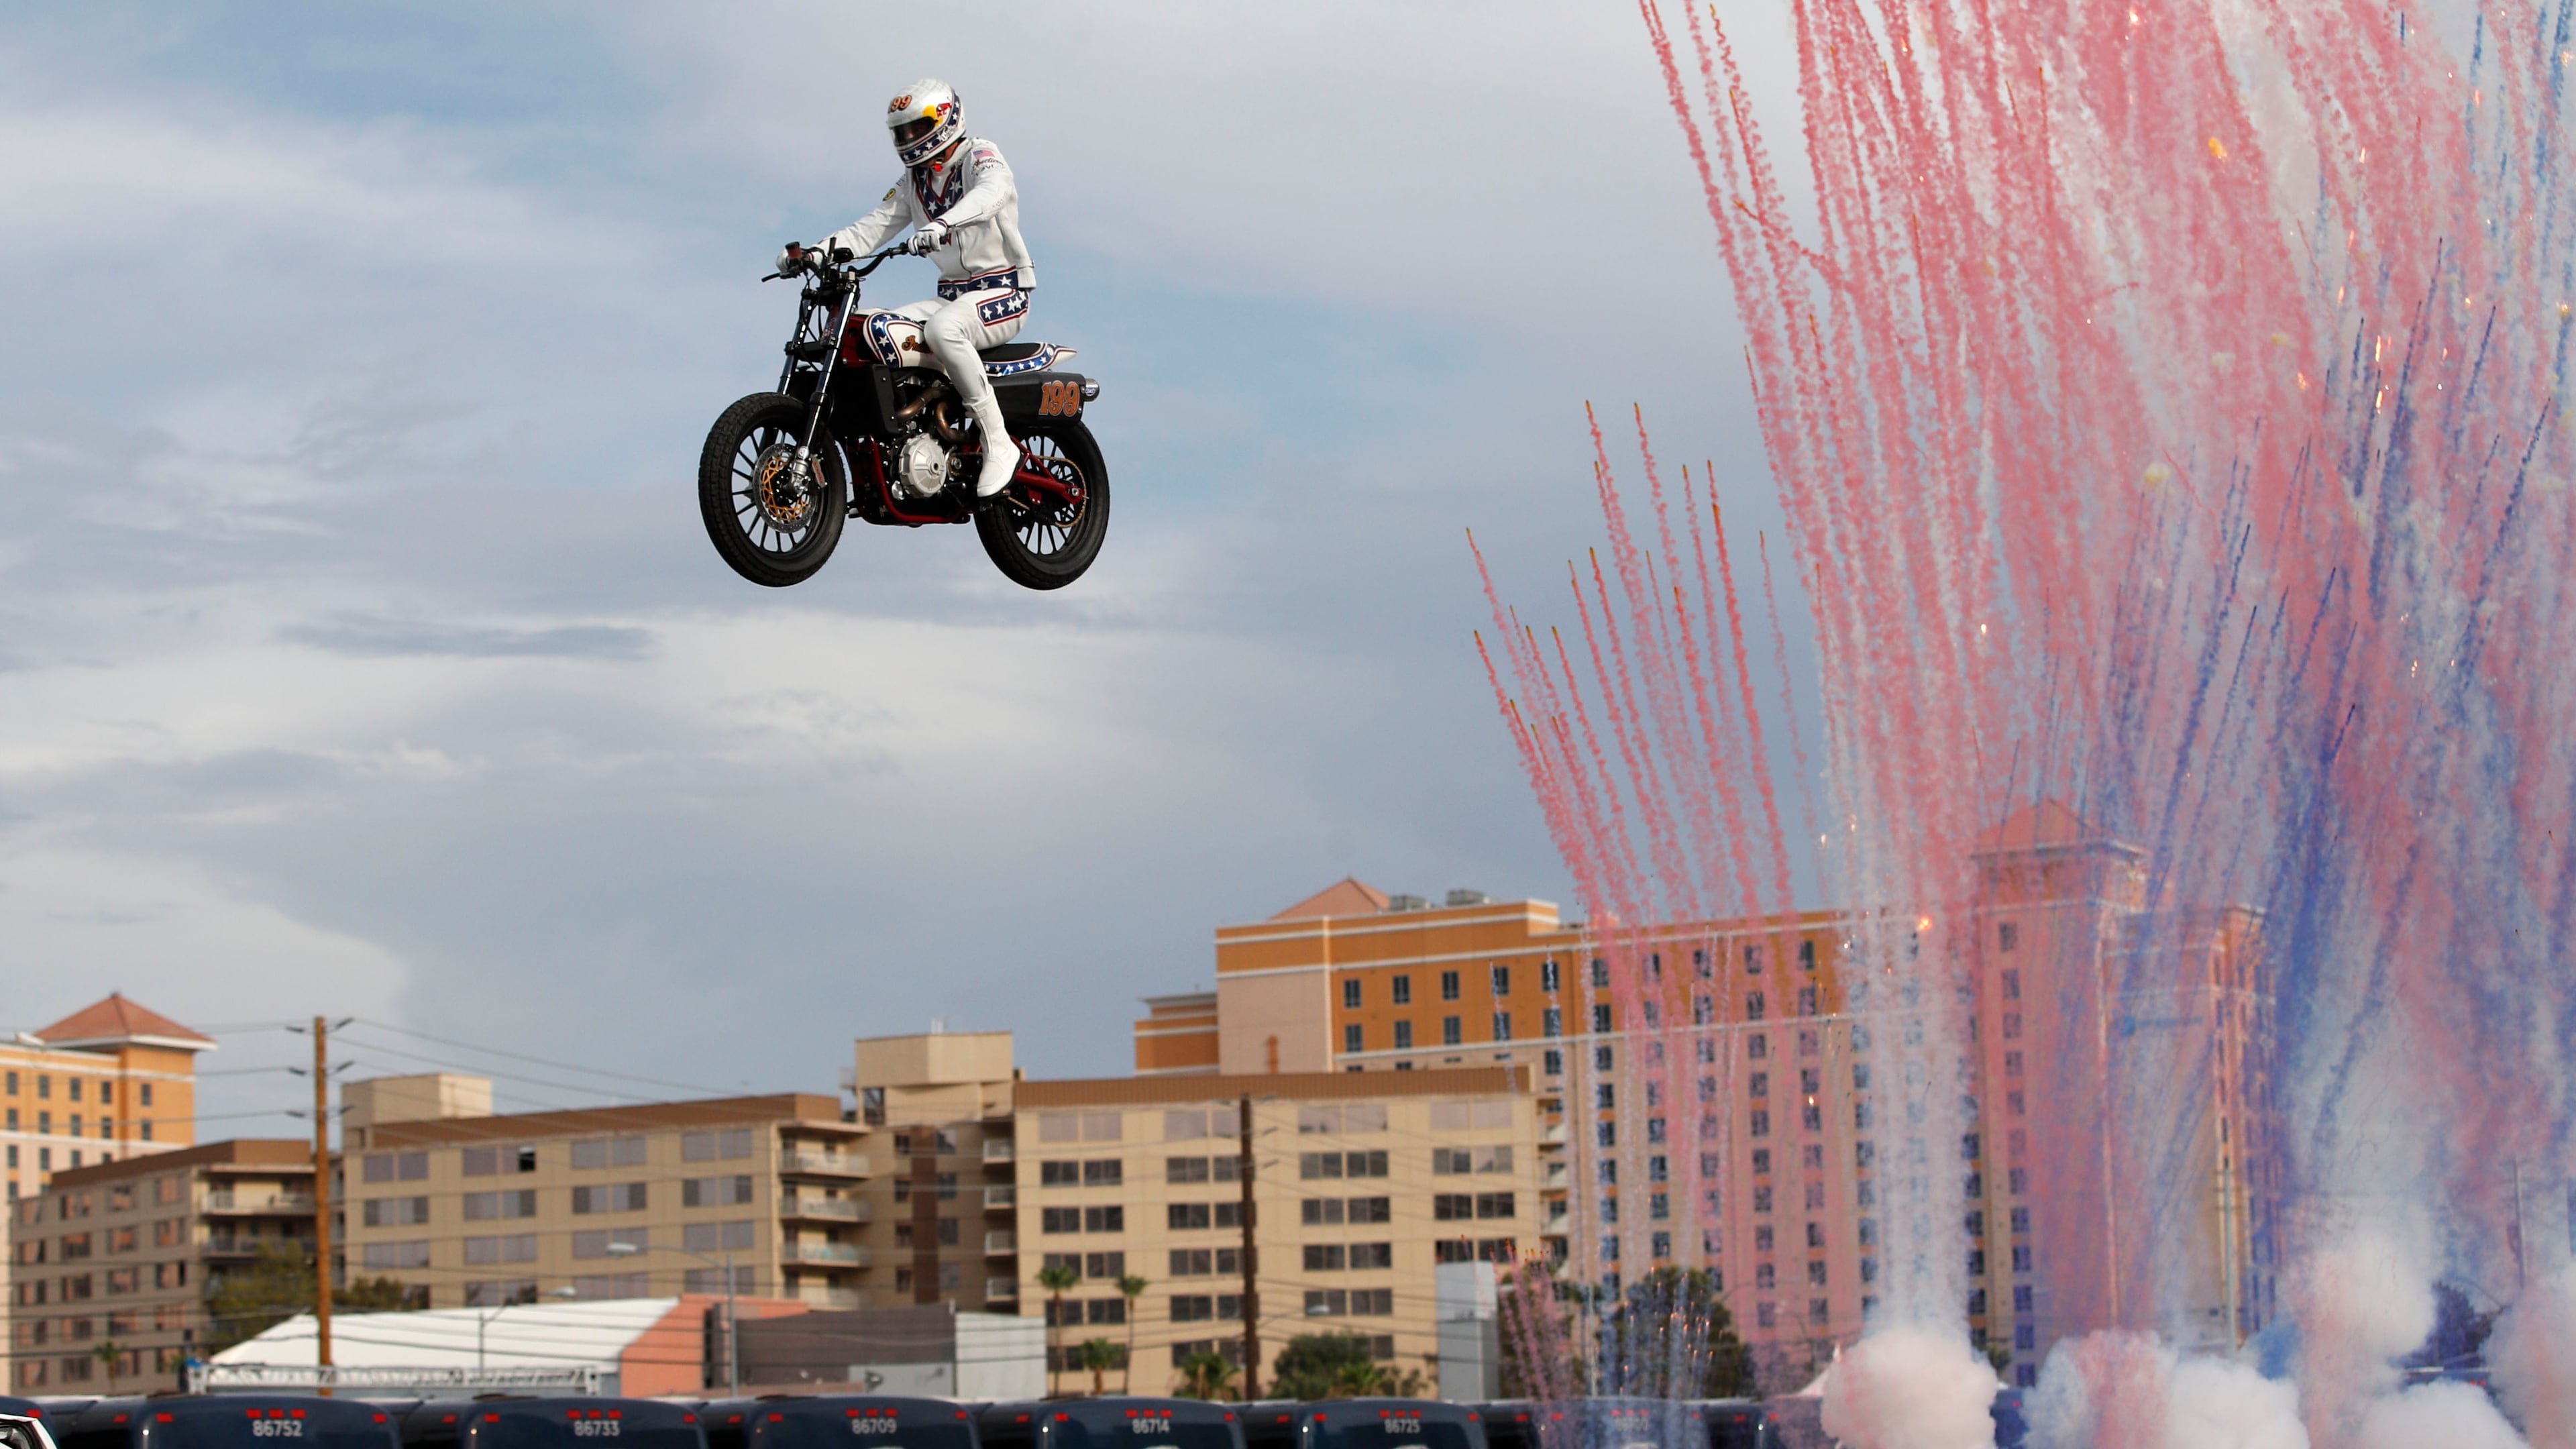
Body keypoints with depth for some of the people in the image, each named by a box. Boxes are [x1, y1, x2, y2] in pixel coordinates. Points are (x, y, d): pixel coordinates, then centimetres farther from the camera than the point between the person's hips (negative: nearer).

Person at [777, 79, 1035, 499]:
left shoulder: (980, 156, -5)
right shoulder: (914, 181, 18)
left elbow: (993, 192, -29)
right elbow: (875, 226, 10)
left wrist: (942, 225, -49)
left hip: (1002, 291, -8)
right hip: (952, 295, 8)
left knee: (943, 330, -37)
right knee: (873, 330, -15)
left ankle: (998, 444, -32)